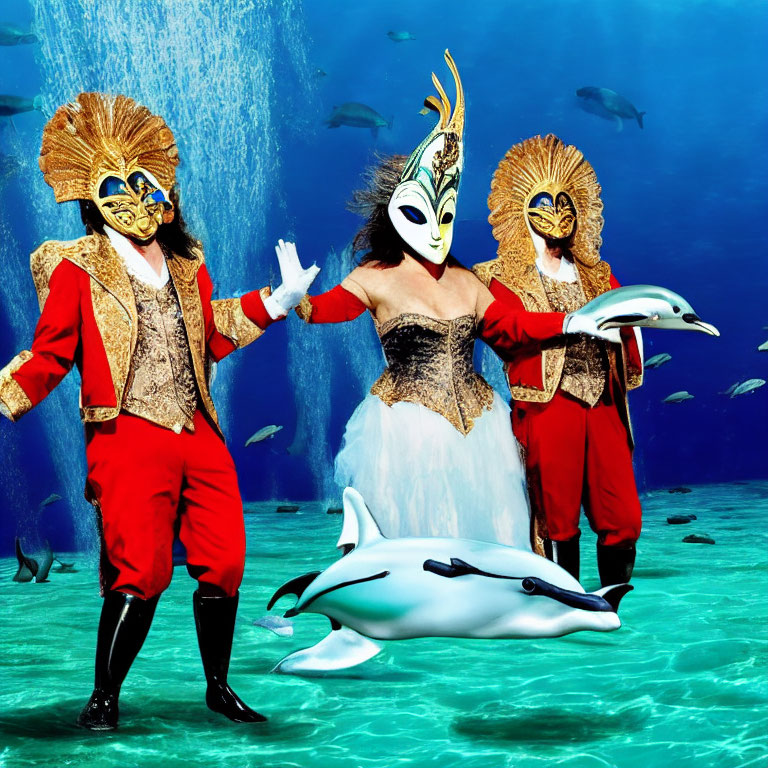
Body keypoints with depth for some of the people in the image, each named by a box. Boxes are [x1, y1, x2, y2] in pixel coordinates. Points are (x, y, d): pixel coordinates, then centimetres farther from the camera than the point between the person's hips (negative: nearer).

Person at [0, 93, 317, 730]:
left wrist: (274, 302, 14)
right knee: (141, 570, -10)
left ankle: (218, 687, 22)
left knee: (224, 562, 3)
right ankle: (104, 698, 8)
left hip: (200, 437, 5)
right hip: (128, 438, -5)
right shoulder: (76, 269, 4)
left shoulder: (187, 265, 18)